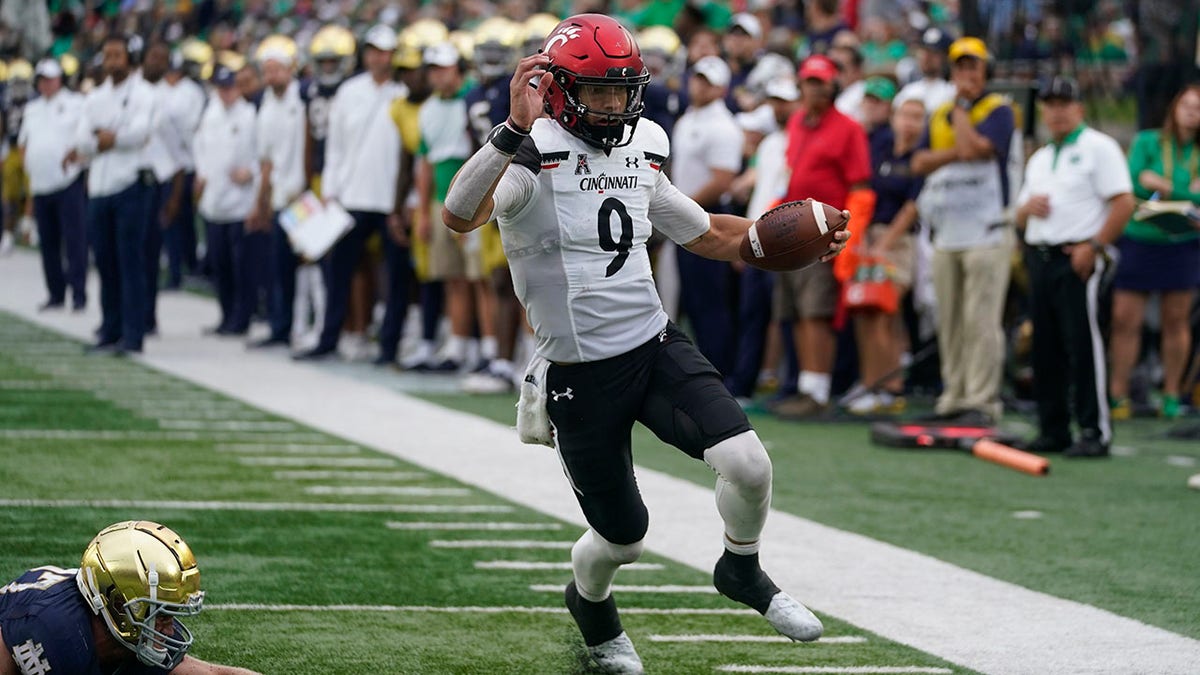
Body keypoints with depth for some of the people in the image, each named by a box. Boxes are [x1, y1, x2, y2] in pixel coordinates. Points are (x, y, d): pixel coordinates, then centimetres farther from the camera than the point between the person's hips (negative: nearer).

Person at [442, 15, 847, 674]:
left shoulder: (640, 151, 5)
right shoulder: (532, 156, -17)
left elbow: (707, 234, 19)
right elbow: (459, 217, -37)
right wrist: (515, 130, -47)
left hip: (657, 347, 4)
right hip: (580, 376, -4)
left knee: (747, 464, -18)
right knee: (622, 536, 10)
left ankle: (741, 570, 14)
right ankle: (590, 601, 46)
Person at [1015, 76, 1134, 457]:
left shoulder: (1098, 148, -2)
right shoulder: (1039, 160, 22)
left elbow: (1123, 203, -11)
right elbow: (1020, 219, 25)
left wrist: (1094, 246, -17)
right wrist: (1027, 207, 1)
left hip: (1078, 259, -8)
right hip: (1039, 256, 8)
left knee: (1083, 346, -11)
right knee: (1045, 349, 8)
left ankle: (1095, 433, -10)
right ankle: (1052, 432, 14)